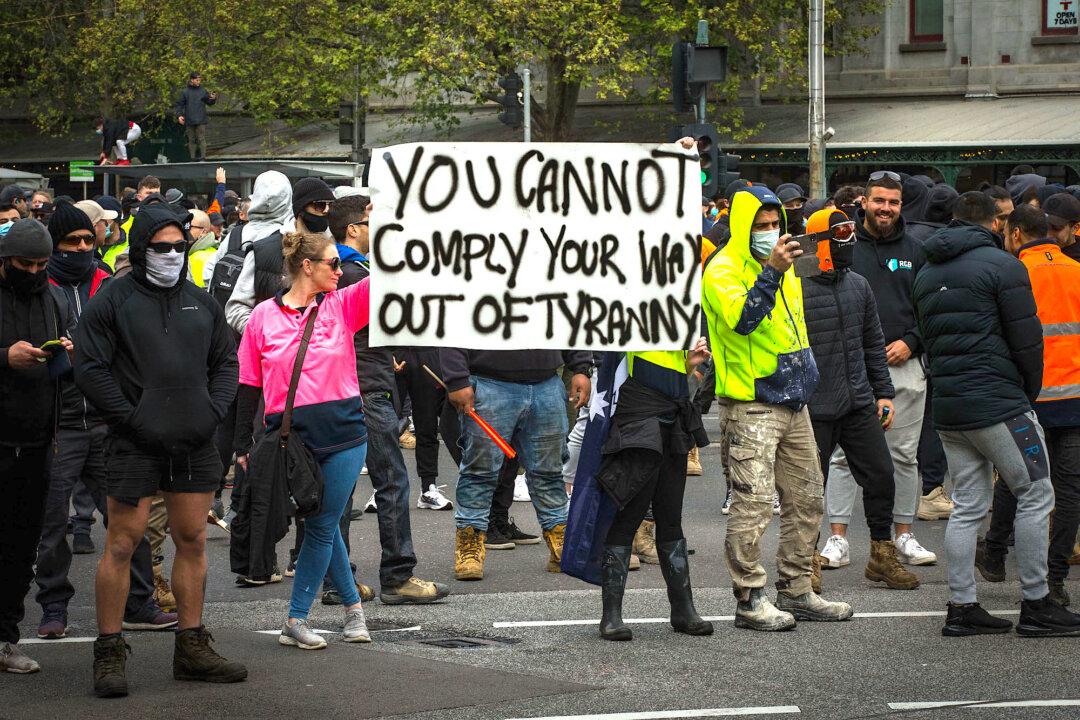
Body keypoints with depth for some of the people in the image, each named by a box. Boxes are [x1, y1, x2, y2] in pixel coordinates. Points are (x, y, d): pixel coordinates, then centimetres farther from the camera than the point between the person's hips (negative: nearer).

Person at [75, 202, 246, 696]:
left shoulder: (200, 302, 13)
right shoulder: (112, 301, -3)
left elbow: (226, 362, 19)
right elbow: (90, 370, -7)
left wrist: (213, 411, 2)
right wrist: (134, 420, -13)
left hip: (195, 446, 5)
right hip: (135, 446, -5)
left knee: (193, 541, 10)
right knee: (122, 544, -4)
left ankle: (192, 648, 19)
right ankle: (109, 653, 2)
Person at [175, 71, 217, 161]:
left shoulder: (203, 91, 6)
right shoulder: (185, 92, 4)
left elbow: (209, 102, 6)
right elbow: (179, 104, 5)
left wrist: (213, 99, -16)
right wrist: (179, 115, -7)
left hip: (201, 120, 0)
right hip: (189, 121, 0)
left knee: (201, 139, -5)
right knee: (191, 140, 5)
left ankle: (202, 158, -5)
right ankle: (192, 158, 9)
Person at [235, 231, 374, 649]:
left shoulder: (342, 305, 4)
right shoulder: (264, 316, 2)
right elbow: (249, 384, 6)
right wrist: (243, 445, 5)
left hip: (342, 432, 0)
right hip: (290, 437, 0)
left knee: (322, 527, 1)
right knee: (323, 525, 9)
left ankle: (296, 621, 8)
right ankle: (352, 604, 24)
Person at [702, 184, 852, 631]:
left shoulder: (783, 267, 17)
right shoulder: (723, 270, -9)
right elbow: (742, 319, -26)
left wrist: (806, 372, 22)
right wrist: (771, 273, -32)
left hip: (794, 403, 9)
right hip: (751, 406, -9)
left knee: (806, 500, 11)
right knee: (753, 505, -11)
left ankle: (796, 591, 20)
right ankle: (750, 601, -7)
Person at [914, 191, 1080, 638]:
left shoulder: (926, 274, 15)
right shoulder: (1002, 265, -7)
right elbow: (1026, 338, -9)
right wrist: (1030, 392, 5)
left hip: (947, 407, 7)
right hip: (998, 404, -7)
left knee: (967, 506, 10)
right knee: (1035, 496, 1)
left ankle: (961, 608, 7)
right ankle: (1036, 606, 1)